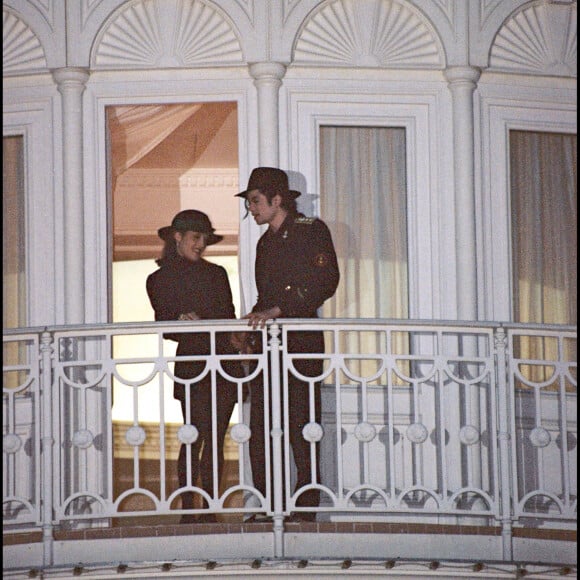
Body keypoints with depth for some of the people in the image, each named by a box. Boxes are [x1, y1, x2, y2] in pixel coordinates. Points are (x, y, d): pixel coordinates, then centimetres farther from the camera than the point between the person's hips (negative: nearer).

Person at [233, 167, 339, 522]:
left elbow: (326, 282, -13)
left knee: (303, 432, -7)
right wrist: (249, 330, 10)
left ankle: (305, 512, -3)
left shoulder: (312, 230, 0)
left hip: (301, 345, -7)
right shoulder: (266, 242, 23)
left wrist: (276, 310, -19)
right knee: (260, 432, 0)